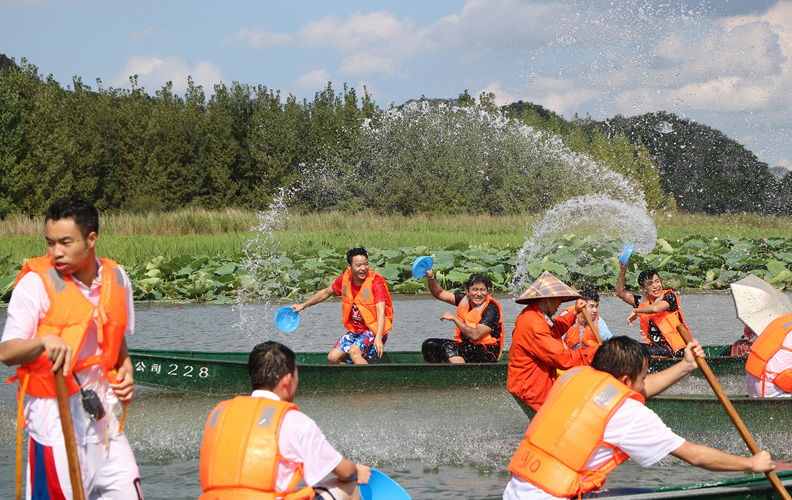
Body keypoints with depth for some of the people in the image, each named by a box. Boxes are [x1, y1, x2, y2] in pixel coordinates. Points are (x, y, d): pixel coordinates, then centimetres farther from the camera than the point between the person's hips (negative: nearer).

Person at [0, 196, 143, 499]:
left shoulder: (116, 278, 6)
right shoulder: (35, 281, -9)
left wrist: (125, 371, 4)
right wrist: (45, 341, -33)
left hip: (100, 409, 5)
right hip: (54, 415, -5)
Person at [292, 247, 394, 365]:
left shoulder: (375, 282, -18)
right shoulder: (344, 279, -2)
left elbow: (381, 311, -27)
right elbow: (326, 292, 19)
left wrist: (378, 338, -40)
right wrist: (303, 305, 24)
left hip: (374, 329, -7)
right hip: (355, 330, 7)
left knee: (354, 351, -32)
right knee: (333, 358, -4)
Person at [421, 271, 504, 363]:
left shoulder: (491, 309, -18)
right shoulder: (465, 299, 3)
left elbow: (476, 336, -27)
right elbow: (439, 294, 9)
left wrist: (454, 318, -20)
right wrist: (430, 278, -11)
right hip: (466, 345, 8)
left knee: (448, 347, -29)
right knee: (429, 345, 1)